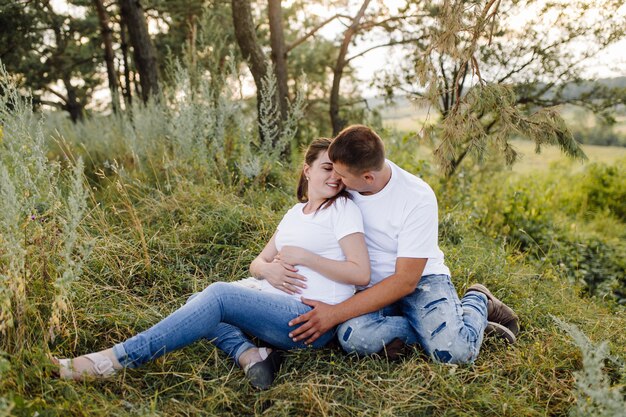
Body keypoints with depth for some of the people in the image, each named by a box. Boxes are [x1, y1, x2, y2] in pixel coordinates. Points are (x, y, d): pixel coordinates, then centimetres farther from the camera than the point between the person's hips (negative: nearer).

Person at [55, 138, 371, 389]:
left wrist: (301, 256, -14)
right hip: (273, 299, 8)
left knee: (219, 295, -26)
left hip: (312, 316, -7)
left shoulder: (343, 209, -2)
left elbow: (361, 274, -12)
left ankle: (113, 361, -25)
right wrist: (268, 269, -9)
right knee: (199, 302, -9)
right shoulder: (296, 212, 18)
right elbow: (257, 263, 16)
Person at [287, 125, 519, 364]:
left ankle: (477, 301, 6)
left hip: (420, 280, -2)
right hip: (370, 287, 3)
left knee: (454, 351, -28)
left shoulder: (418, 198, -22)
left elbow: (405, 281, -22)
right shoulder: (343, 186, -10)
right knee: (352, 336, -31)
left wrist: (335, 314, -26)